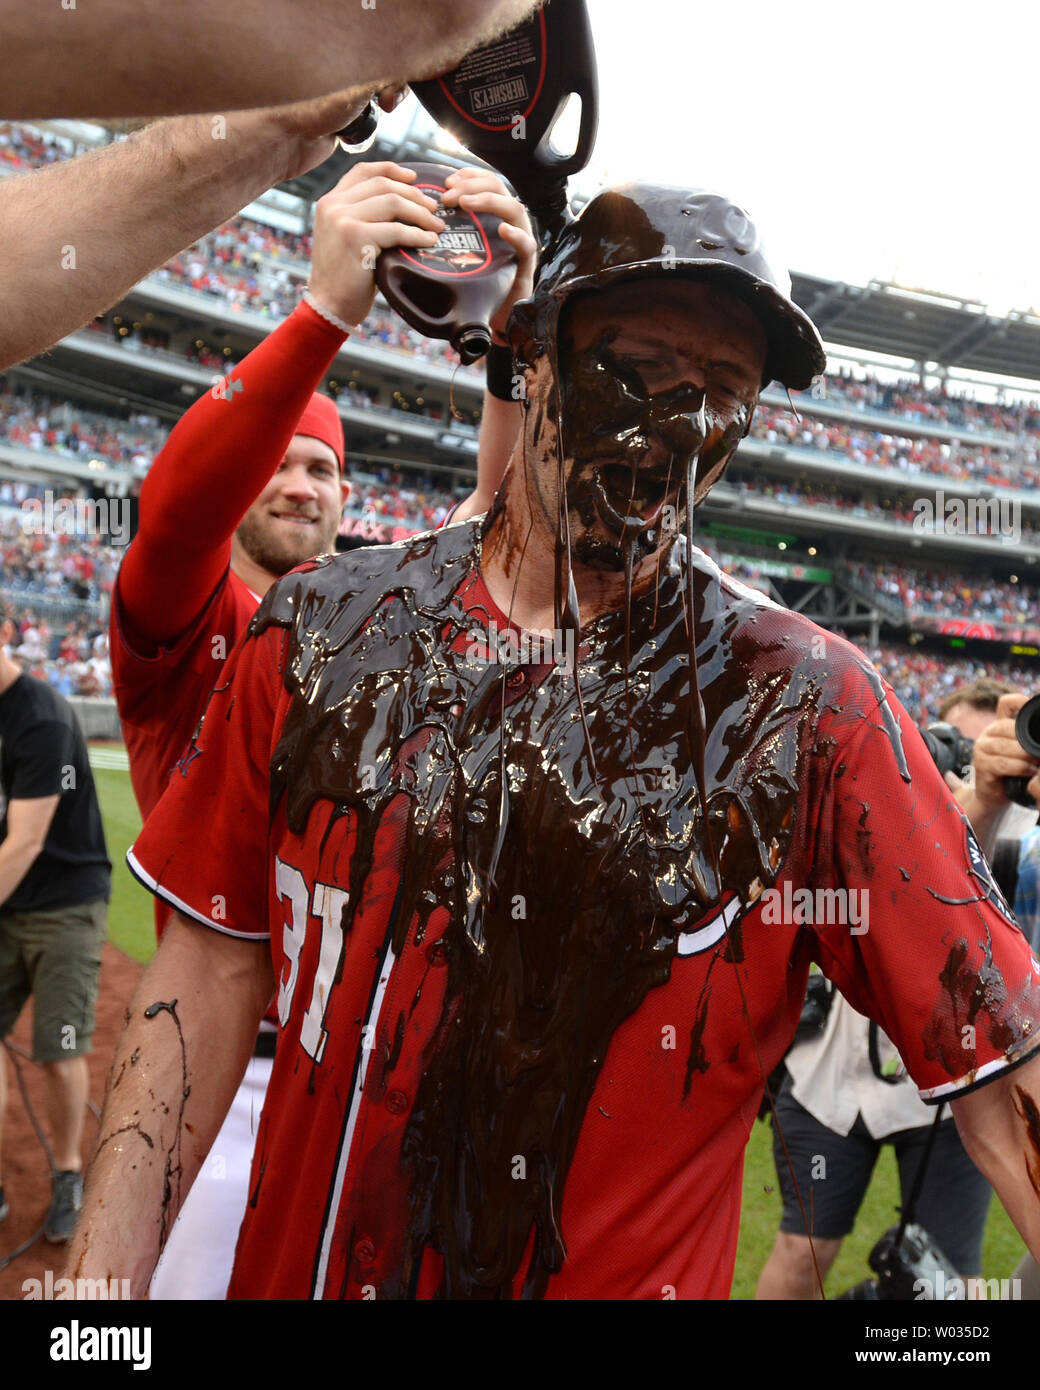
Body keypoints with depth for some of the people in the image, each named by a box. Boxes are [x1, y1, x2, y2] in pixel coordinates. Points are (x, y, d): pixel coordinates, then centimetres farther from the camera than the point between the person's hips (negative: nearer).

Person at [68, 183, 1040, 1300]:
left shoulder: (807, 705, -14)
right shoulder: (326, 627, -6)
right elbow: (215, 964, -3)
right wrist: (101, 1276, -7)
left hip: (627, 1276, -2)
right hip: (287, 1271, 3)